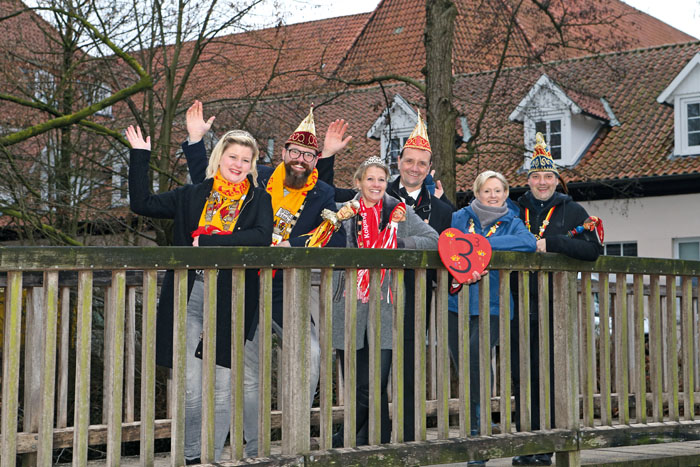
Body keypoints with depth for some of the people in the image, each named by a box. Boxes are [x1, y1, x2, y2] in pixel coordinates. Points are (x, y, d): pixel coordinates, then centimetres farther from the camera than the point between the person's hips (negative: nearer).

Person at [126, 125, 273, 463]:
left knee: (222, 387, 2)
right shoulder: (192, 196, 14)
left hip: (231, 302, -1)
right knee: (190, 387, -2)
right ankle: (191, 457, 13)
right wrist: (140, 157, 7)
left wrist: (207, 241, -14)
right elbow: (142, 204, 11)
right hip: (190, 298, 1)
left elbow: (262, 237, -11)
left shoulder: (258, 200, 8)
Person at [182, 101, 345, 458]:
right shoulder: (258, 180, 4)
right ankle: (254, 448, 16)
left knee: (312, 354, -13)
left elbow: (335, 241, -10)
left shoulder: (322, 195, 2)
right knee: (248, 371, 5)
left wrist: (292, 245, -22)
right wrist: (195, 139, 3)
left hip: (286, 292, 0)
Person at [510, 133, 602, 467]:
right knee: (521, 374, 2)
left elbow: (593, 249, -7)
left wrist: (551, 243, -14)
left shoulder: (573, 211, 6)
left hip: (554, 305, -3)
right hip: (519, 304, 3)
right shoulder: (515, 210, 15)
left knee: (546, 374, -4)